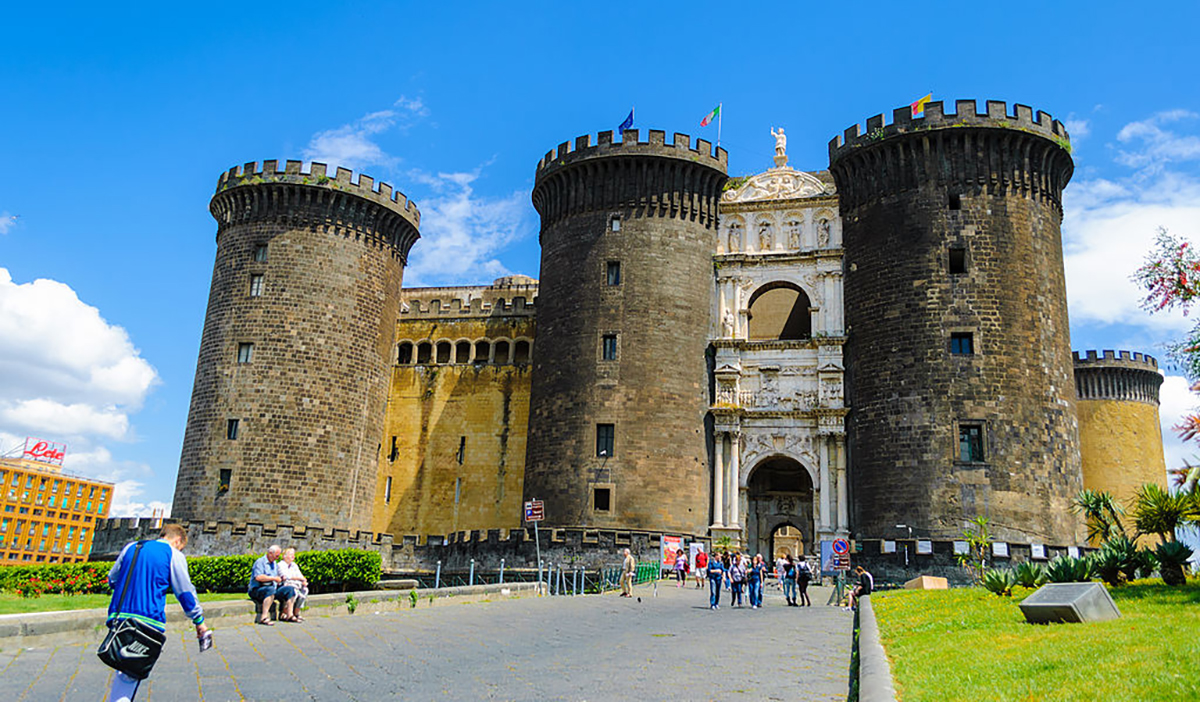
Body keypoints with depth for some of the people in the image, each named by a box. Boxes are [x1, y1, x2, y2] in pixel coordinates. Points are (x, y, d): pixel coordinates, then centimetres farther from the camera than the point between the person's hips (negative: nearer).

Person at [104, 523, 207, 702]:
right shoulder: (174, 555, 0)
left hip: (118, 617, 5)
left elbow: (112, 579, 24)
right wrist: (199, 621, 12)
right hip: (147, 620, -5)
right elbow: (185, 592, 3)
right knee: (129, 676, -2)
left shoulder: (130, 547, 16)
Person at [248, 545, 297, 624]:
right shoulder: (260, 562, -8)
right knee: (271, 590, -39)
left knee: (290, 589, -6)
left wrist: (281, 578, 7)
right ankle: (264, 618, -44)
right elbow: (258, 577, -24)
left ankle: (289, 615, -8)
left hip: (273, 589, 9)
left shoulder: (275, 563, 20)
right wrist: (274, 578, -20)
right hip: (257, 590, -8)